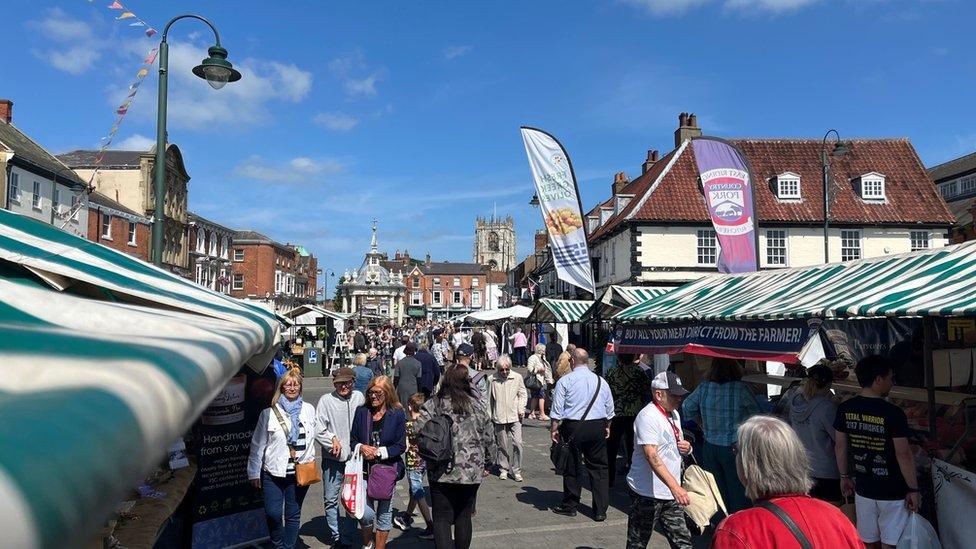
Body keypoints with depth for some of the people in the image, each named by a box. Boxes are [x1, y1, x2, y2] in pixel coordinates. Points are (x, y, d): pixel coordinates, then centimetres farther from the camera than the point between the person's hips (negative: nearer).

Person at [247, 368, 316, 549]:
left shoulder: (309, 410, 4)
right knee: (273, 513, -6)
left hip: (300, 472, 2)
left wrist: (310, 462, 14)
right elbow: (257, 445, -1)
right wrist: (254, 473, 1)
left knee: (293, 514, 10)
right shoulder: (269, 413, -4)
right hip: (274, 472, -2)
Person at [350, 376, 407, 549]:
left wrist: (379, 452, -15)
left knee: (384, 513, 10)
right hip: (365, 469, 1)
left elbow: (401, 446, -5)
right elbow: (353, 439, 8)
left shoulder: (397, 414, -5)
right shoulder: (361, 411, 2)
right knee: (365, 513, -7)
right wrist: (362, 448, -12)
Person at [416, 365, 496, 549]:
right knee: (464, 516, 17)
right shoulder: (476, 406, 2)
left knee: (442, 519, 5)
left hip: (442, 472, -2)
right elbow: (488, 439, 7)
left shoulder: (430, 406, -4)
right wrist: (487, 464, 19)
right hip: (472, 471, 2)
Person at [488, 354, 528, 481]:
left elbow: (523, 394, 10)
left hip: (514, 417, 0)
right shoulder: (493, 380, -3)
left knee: (517, 443, -6)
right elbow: (489, 399, 8)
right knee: (502, 445, 7)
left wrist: (521, 409, -2)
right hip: (499, 418, 0)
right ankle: (503, 469, 22)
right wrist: (489, 416, 9)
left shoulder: (517, 377, 0)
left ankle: (516, 470, 7)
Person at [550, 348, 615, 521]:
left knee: (572, 467, 9)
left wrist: (554, 428, -1)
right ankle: (600, 511, 13)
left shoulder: (565, 381, -5)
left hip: (573, 428, -3)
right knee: (598, 467, 10)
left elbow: (557, 409, -8)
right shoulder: (601, 381, 7)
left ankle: (570, 506, 23)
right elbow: (610, 410, 15)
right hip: (597, 428, 3)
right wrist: (607, 427, 27)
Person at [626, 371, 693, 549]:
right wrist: (675, 486, -38)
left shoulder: (674, 414, 12)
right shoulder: (647, 416, -18)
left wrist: (686, 448, 2)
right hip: (648, 493, -8)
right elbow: (652, 456, -29)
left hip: (671, 495, 8)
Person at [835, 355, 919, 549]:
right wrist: (913, 489, -6)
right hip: (893, 492, -4)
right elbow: (903, 455, -16)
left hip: (863, 489, 4)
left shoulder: (845, 409, -3)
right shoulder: (893, 413, -18)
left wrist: (844, 476, 16)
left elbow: (840, 446, 4)